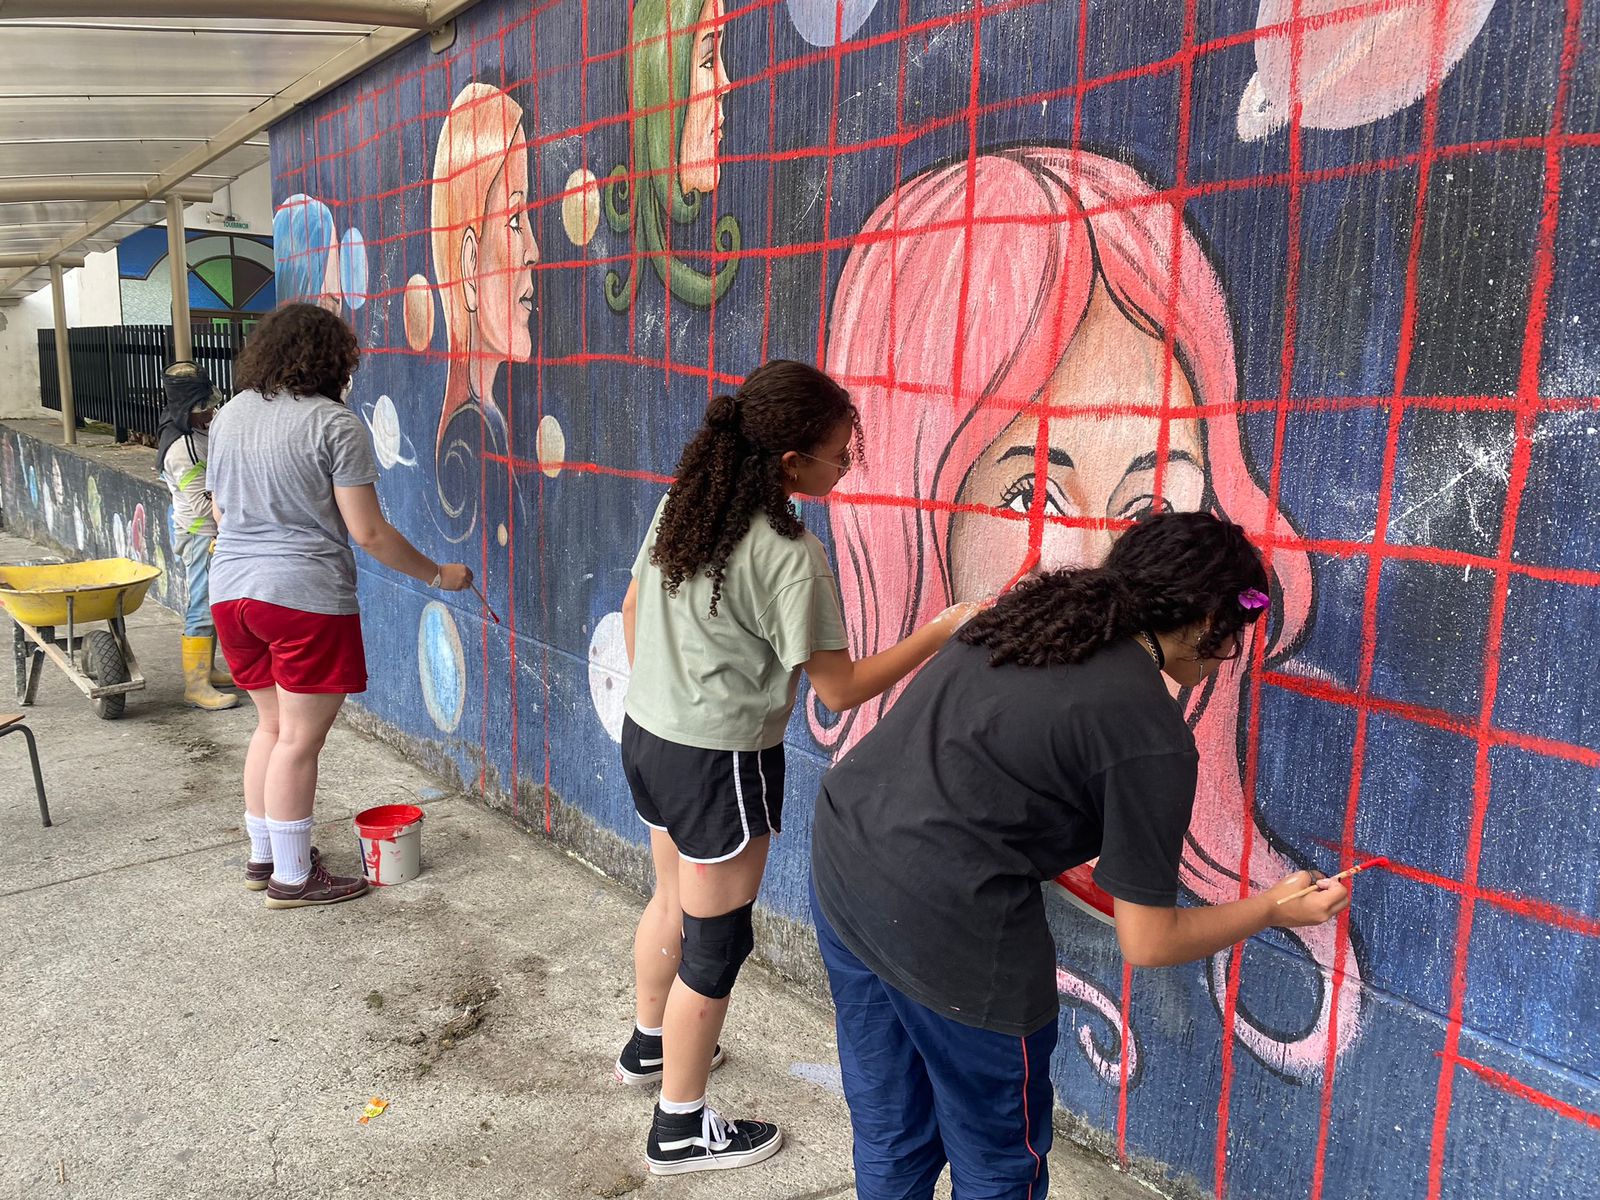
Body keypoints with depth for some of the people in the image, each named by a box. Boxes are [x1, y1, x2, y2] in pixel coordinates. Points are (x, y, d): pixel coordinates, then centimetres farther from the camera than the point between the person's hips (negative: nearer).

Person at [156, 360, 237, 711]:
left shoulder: (196, 432, 9)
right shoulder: (183, 447, -22)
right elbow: (203, 503, -23)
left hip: (208, 533, 10)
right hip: (201, 534, -10)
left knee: (209, 604, 18)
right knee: (202, 609, -8)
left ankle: (206, 669, 30)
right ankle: (196, 687, -4)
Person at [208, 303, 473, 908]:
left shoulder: (229, 415, 9)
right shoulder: (334, 424, -12)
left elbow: (221, 512, 19)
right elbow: (368, 532, -15)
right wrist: (438, 573, -4)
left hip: (231, 590, 8)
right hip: (305, 598, -7)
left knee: (272, 724, 20)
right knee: (300, 739, 2)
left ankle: (263, 856, 30)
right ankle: (292, 877, 11)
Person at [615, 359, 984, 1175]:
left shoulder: (683, 505, -1)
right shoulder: (789, 556, -23)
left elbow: (633, 610, 10)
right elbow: (840, 688, -18)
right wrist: (942, 631, -12)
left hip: (647, 735, 8)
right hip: (721, 763, -8)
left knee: (673, 901, 27)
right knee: (715, 940, 9)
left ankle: (649, 1044, 50)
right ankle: (682, 1128, 25)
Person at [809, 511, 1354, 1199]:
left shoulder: (1037, 609, 9)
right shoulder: (1152, 737, -11)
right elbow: (1149, 942, -3)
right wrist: (1274, 908, 12)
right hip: (946, 923, -8)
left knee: (890, 1137, 27)